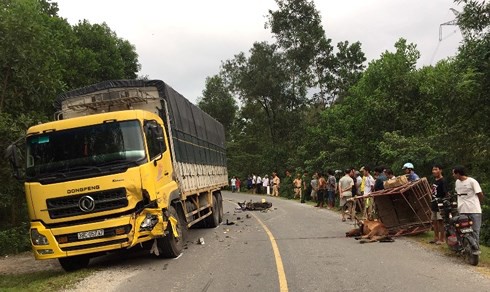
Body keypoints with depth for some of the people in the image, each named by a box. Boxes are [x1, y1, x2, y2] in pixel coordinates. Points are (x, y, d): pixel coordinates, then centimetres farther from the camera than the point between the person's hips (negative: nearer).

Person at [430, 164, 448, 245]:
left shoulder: (442, 181, -13)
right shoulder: (435, 181, 13)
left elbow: (445, 194, -17)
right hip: (434, 205, 9)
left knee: (440, 221, -5)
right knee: (434, 222, 13)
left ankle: (442, 239, 1)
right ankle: (436, 237, 23)